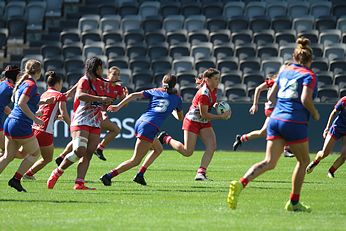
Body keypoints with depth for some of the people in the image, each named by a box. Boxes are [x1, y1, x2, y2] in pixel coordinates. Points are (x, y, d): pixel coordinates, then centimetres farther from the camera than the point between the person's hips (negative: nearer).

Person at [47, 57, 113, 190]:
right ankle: (56, 173, -5)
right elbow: (80, 95, -28)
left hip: (95, 124, 8)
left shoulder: (100, 83, 18)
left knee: (88, 155, -3)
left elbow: (102, 105, 30)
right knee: (79, 151, -20)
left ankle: (79, 184, -8)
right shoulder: (84, 81, -6)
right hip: (81, 122, -8)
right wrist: (100, 98, -31)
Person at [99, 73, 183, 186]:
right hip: (149, 128, -6)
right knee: (135, 161, -3)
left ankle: (140, 175, 18)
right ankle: (109, 176, -15)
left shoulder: (155, 91, 15)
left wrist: (118, 106, 4)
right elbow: (180, 117, 24)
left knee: (158, 149, 27)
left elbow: (134, 95, 4)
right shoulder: (177, 98, 10)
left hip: (140, 122, 6)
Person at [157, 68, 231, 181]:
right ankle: (166, 139, 22)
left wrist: (214, 105, -1)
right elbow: (204, 114, -24)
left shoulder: (213, 89, -1)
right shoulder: (204, 93, -28)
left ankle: (201, 172, -11)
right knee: (187, 152, 0)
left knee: (212, 146, -11)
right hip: (193, 121, -8)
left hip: (204, 123, 8)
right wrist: (221, 116, -21)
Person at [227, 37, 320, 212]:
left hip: (275, 119, 5)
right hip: (295, 123, -5)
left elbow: (271, 96, 15)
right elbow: (306, 99, -17)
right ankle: (294, 202, 18)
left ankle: (241, 183, -24)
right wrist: (315, 114, 0)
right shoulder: (309, 75, -4)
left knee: (269, 162, 0)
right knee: (303, 161, 16)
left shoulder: (285, 71, 15)